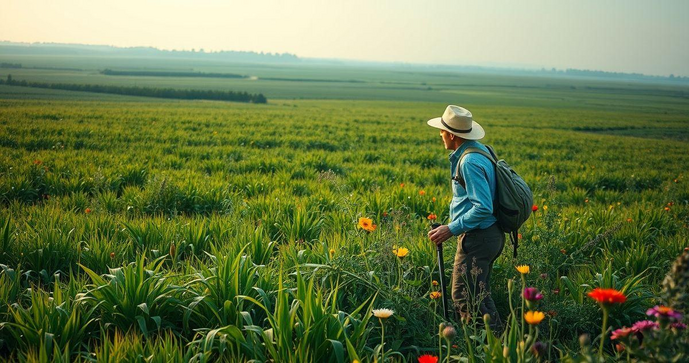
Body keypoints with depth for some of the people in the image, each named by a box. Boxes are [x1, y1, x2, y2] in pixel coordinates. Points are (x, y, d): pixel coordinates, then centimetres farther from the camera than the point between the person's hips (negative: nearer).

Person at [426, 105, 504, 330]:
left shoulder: (469, 161, -21)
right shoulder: (479, 149, 10)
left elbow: (483, 208, -26)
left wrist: (451, 229, -21)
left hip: (477, 238, -11)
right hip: (490, 234, 11)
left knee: (465, 297, -6)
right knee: (478, 294, 18)